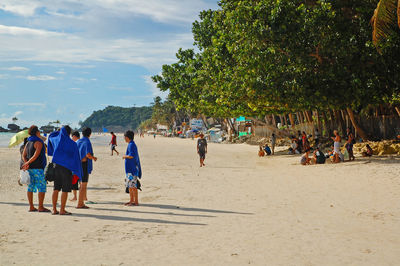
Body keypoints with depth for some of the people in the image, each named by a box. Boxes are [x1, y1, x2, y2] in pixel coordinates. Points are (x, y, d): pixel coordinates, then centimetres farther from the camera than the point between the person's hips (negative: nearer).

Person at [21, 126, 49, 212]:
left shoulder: (28, 143, 14)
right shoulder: (39, 142, -11)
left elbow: (23, 155, 8)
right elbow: (36, 155, -19)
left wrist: (27, 164, -5)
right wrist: (27, 163, -11)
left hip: (30, 168, 8)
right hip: (38, 168, -8)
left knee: (31, 186, 9)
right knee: (42, 187, -5)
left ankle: (31, 207, 11)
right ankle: (40, 207, -7)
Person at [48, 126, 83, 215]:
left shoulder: (57, 140, 2)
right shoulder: (72, 143, -9)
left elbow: (50, 136, 28)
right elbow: (76, 158, -6)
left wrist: (60, 131, 25)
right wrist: (77, 172, 0)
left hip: (56, 166, 5)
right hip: (66, 167, -5)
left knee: (56, 189, 11)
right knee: (65, 190, 0)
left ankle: (54, 209, 12)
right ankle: (62, 210, -1)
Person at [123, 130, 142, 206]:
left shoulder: (131, 145, -15)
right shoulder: (131, 144, 16)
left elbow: (131, 156, -26)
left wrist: (125, 156, -10)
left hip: (132, 168, -10)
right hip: (129, 168, 10)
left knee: (133, 185, -8)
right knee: (129, 185, 14)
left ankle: (136, 201, -4)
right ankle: (131, 200, 19)